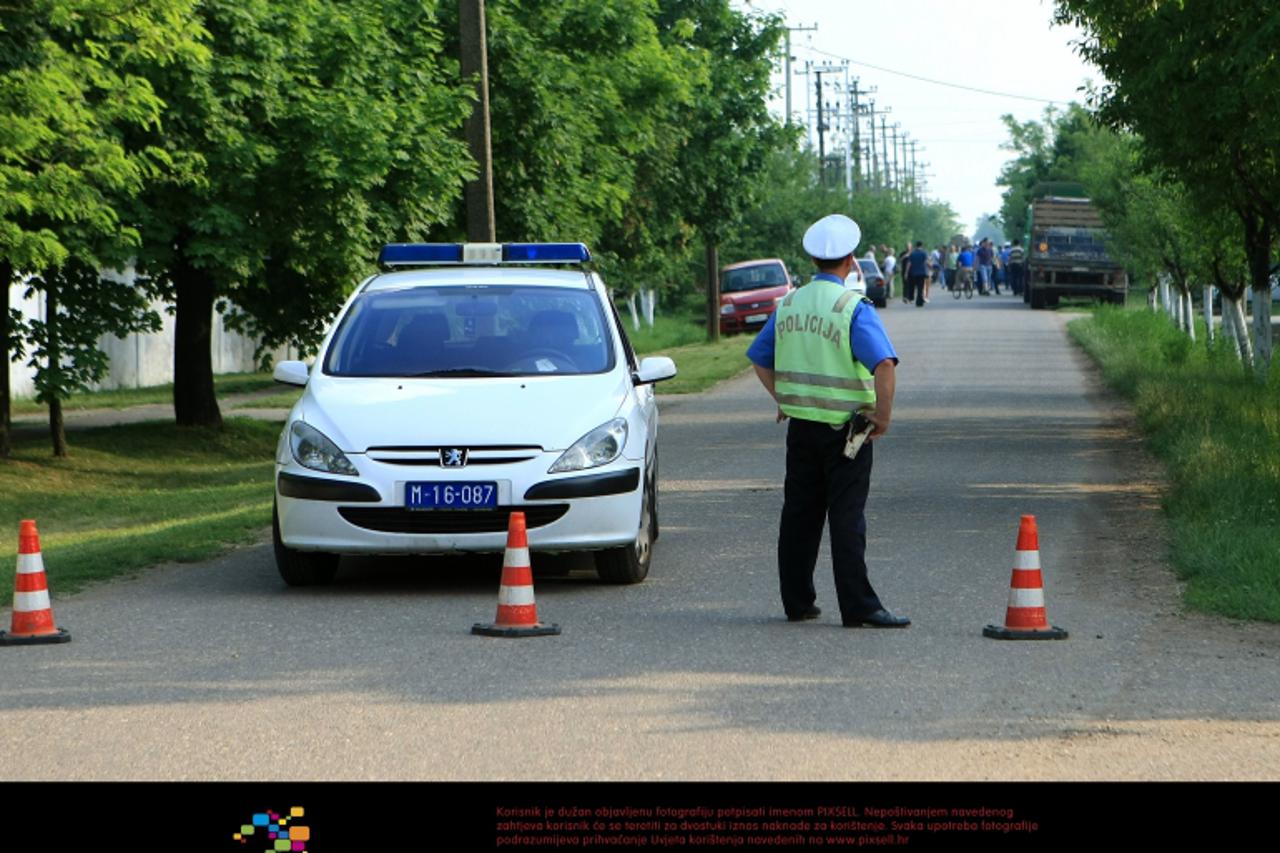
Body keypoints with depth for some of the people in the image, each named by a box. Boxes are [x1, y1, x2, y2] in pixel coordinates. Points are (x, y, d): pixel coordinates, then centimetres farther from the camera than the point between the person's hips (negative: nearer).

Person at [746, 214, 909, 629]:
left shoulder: (789, 304, 6)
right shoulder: (853, 308, -13)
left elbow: (760, 358, 16)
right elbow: (884, 364, -24)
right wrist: (883, 414, -15)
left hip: (801, 424, 5)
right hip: (845, 427, -5)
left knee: (799, 515, 12)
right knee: (847, 516, -5)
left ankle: (797, 601, 17)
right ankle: (857, 607, -6)